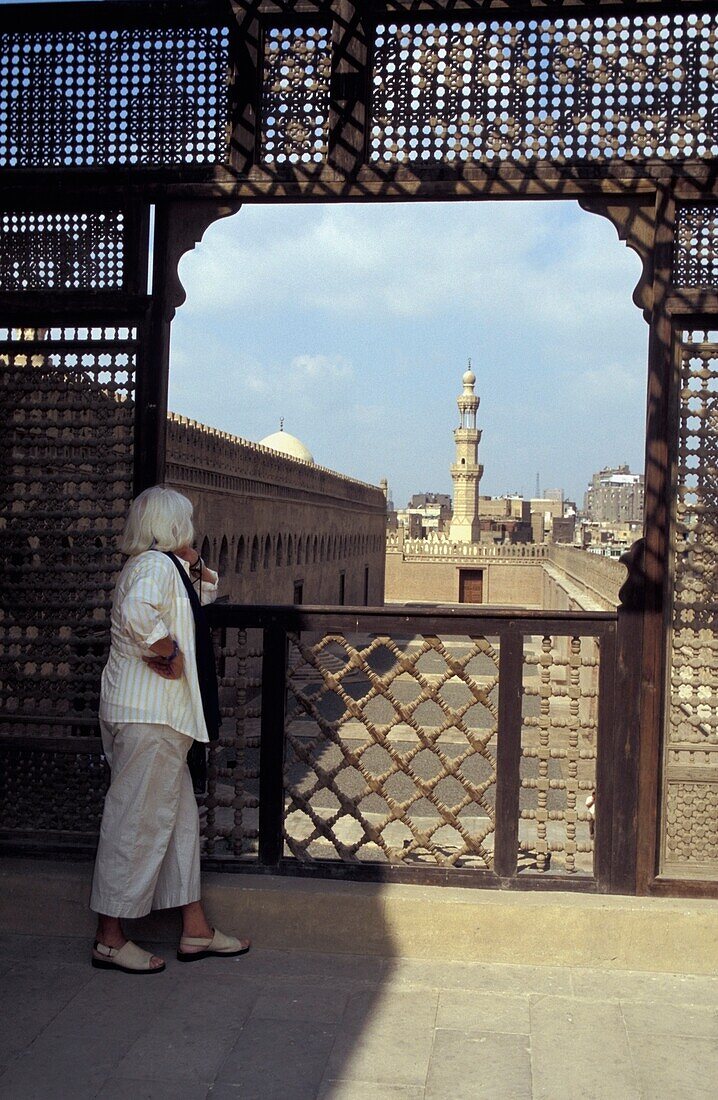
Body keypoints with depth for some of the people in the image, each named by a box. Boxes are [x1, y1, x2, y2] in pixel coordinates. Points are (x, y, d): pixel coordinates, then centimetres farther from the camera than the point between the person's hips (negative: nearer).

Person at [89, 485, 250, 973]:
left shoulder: (168, 566, 17)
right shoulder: (156, 564, -14)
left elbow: (206, 593, 29)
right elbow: (139, 613, -34)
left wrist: (194, 564, 11)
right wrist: (169, 654, -21)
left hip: (158, 715, 11)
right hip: (149, 714, -11)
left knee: (181, 817, 13)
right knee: (138, 821, -3)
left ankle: (196, 931, 21)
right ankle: (110, 940, 7)